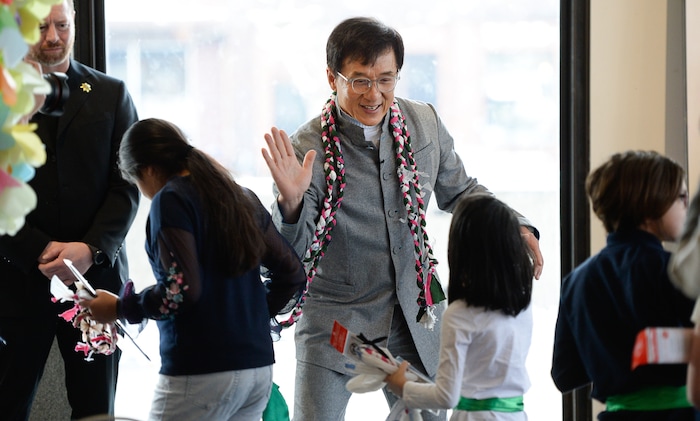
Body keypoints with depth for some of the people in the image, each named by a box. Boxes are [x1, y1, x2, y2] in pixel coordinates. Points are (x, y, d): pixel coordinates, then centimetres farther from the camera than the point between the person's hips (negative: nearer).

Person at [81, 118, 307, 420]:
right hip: (258, 367, 8)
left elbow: (182, 289, -18)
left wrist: (120, 308, -6)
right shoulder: (243, 199, 15)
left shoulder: (170, 199, -7)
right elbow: (292, 274, 17)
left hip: (201, 372, -8)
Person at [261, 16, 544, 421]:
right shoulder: (308, 148, -15)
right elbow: (291, 250, -19)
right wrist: (291, 203, -39)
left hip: (415, 319, 4)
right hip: (335, 321, -4)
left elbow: (459, 191, 15)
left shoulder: (425, 123, -2)